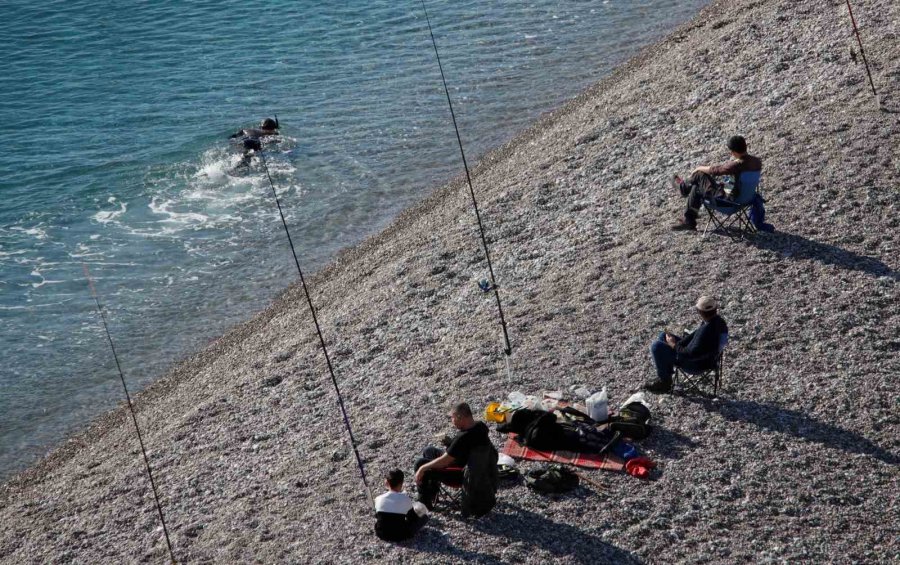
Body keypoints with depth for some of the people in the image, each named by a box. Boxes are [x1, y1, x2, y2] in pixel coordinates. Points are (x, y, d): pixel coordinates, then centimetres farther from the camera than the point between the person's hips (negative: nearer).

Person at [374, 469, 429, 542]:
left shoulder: (379, 499, -7)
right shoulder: (405, 498, -14)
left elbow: (377, 518, 9)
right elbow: (413, 519, -2)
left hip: (381, 534, 3)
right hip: (400, 536, -3)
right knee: (424, 516, 11)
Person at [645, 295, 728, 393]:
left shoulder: (707, 331, -37)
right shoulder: (717, 320, -9)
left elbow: (691, 354, -29)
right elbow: (695, 335, 5)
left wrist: (674, 346, -13)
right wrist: (678, 343, -4)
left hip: (697, 363, -10)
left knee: (656, 347, -12)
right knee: (663, 336, 17)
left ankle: (664, 382, 3)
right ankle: (665, 374, 22)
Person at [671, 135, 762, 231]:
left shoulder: (737, 164, -31)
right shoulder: (757, 161, -7)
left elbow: (714, 170, -17)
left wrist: (700, 168, 3)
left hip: (729, 198, -9)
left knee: (699, 175, 4)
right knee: (696, 188, 17)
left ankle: (683, 187, 38)